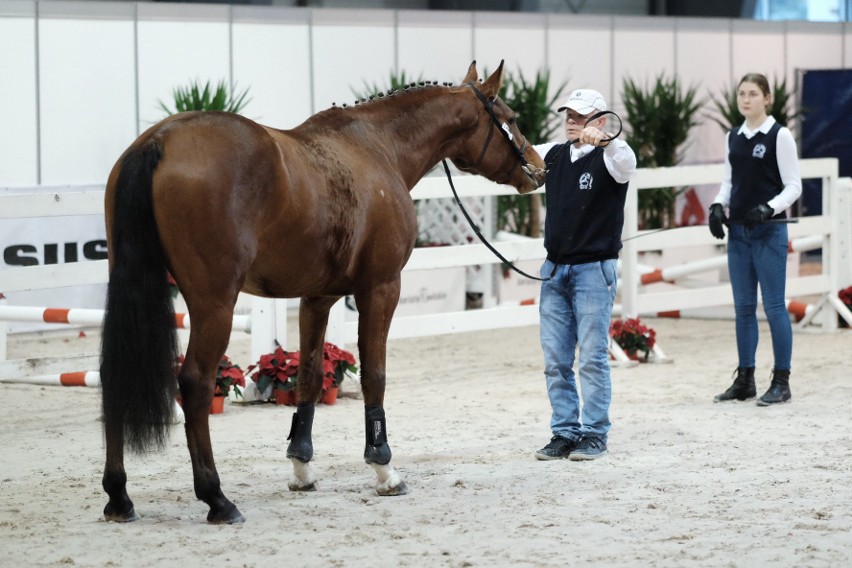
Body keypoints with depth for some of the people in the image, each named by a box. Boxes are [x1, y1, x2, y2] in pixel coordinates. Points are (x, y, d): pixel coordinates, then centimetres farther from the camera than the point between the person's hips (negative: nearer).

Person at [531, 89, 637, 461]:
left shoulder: (608, 158, -7)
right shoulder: (554, 155, 11)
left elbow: (626, 164, -28)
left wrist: (603, 140, -49)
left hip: (593, 269, -6)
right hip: (555, 269, 6)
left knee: (593, 357, -3)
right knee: (555, 360, 6)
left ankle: (594, 434, 4)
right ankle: (565, 433, 12)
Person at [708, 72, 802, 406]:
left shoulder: (779, 136, -6)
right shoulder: (734, 137, 10)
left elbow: (793, 186, -7)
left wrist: (768, 208, -22)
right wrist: (718, 205, -1)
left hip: (769, 231, -6)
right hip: (738, 231, 6)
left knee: (773, 305, -3)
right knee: (743, 306, 9)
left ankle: (781, 382, 2)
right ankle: (744, 379, 16)